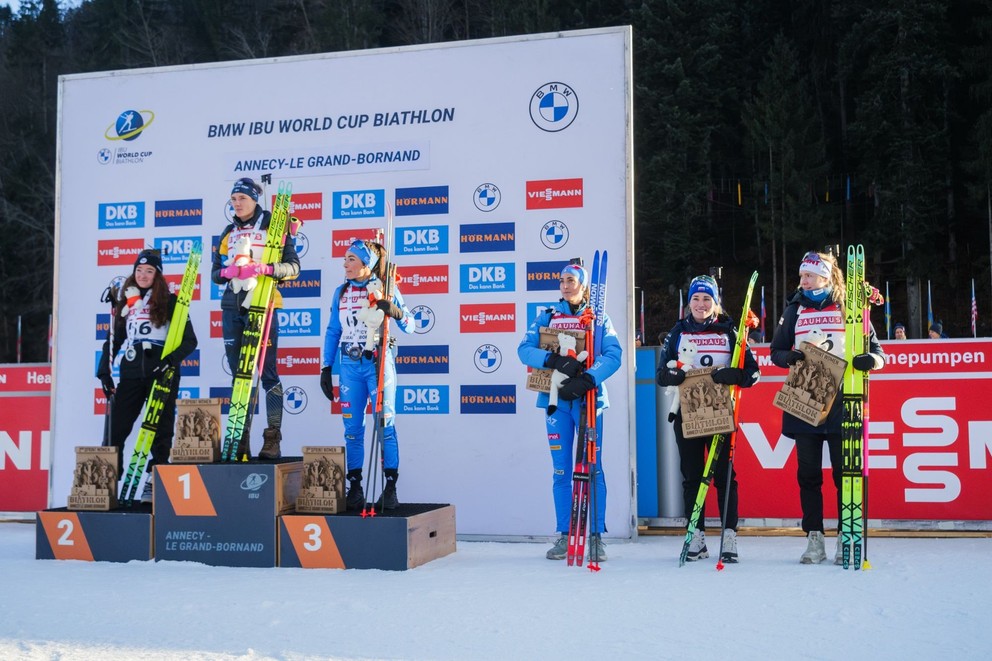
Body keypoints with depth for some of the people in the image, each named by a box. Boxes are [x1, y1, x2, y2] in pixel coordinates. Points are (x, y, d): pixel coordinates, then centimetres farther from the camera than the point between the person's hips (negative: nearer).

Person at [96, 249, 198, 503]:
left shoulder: (169, 302, 3)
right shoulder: (126, 302, 15)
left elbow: (189, 340, -2)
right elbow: (113, 340, 18)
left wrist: (172, 359, -19)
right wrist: (105, 372, 9)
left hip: (161, 374, -3)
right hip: (131, 373, 3)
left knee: (160, 430, 0)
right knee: (115, 428, -3)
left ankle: (153, 484, 5)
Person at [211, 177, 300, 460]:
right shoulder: (228, 233, 17)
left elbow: (293, 266, -5)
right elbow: (215, 272, 17)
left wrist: (265, 269, -22)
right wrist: (226, 272, -7)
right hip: (232, 307, 5)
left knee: (268, 372, -7)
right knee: (238, 373, 6)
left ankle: (273, 438, -5)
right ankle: (242, 439, 11)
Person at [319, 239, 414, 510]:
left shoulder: (385, 288, 0)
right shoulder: (341, 292, 10)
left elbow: (410, 327, -1)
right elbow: (332, 331, 14)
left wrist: (396, 312, -21)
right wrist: (326, 368, 10)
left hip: (379, 363, -3)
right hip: (350, 366, 4)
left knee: (385, 425, -4)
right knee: (352, 428, 4)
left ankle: (390, 488, 2)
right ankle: (354, 487, 11)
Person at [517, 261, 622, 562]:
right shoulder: (547, 316, 11)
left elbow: (613, 355, -7)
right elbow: (525, 349, -2)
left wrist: (586, 381, -22)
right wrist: (555, 360, -19)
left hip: (588, 399, -2)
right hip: (556, 399, 2)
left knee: (593, 468, -3)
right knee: (561, 470, 4)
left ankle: (596, 536, 3)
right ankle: (564, 536, 10)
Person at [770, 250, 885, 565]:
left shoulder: (849, 308, 3)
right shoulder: (794, 310, 10)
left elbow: (876, 349, 4)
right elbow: (776, 351, 12)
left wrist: (870, 359, -19)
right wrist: (789, 357, -10)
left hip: (841, 401, -2)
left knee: (844, 472, 0)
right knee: (808, 473, 5)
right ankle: (814, 538, 11)